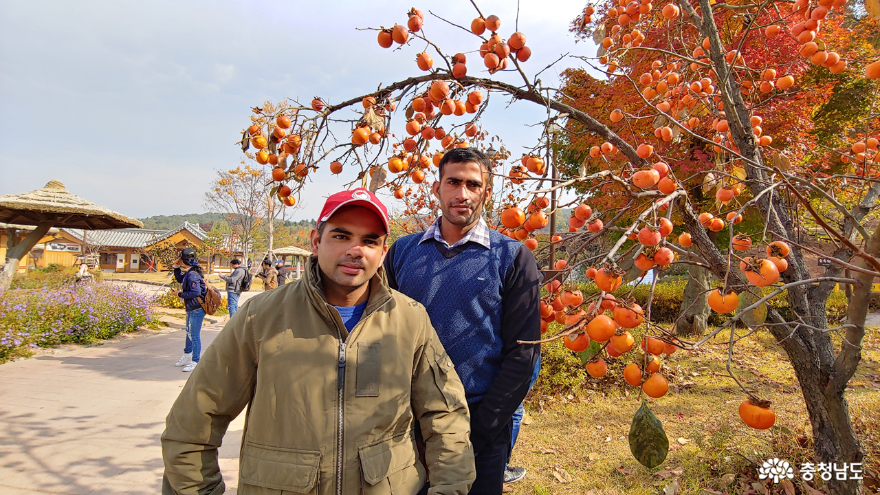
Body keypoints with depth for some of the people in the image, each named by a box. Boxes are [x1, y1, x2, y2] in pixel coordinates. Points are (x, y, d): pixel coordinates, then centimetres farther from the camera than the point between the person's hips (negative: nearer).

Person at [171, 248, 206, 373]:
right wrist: (176, 268, 16)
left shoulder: (193, 275, -23)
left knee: (194, 335, -4)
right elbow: (180, 280, 30)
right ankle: (187, 356, 40)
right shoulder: (188, 273, 9)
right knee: (189, 333, 24)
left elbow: (196, 293, -29)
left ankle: (195, 361, 5)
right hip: (191, 309, 11)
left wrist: (180, 294, -18)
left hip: (196, 310, -11)